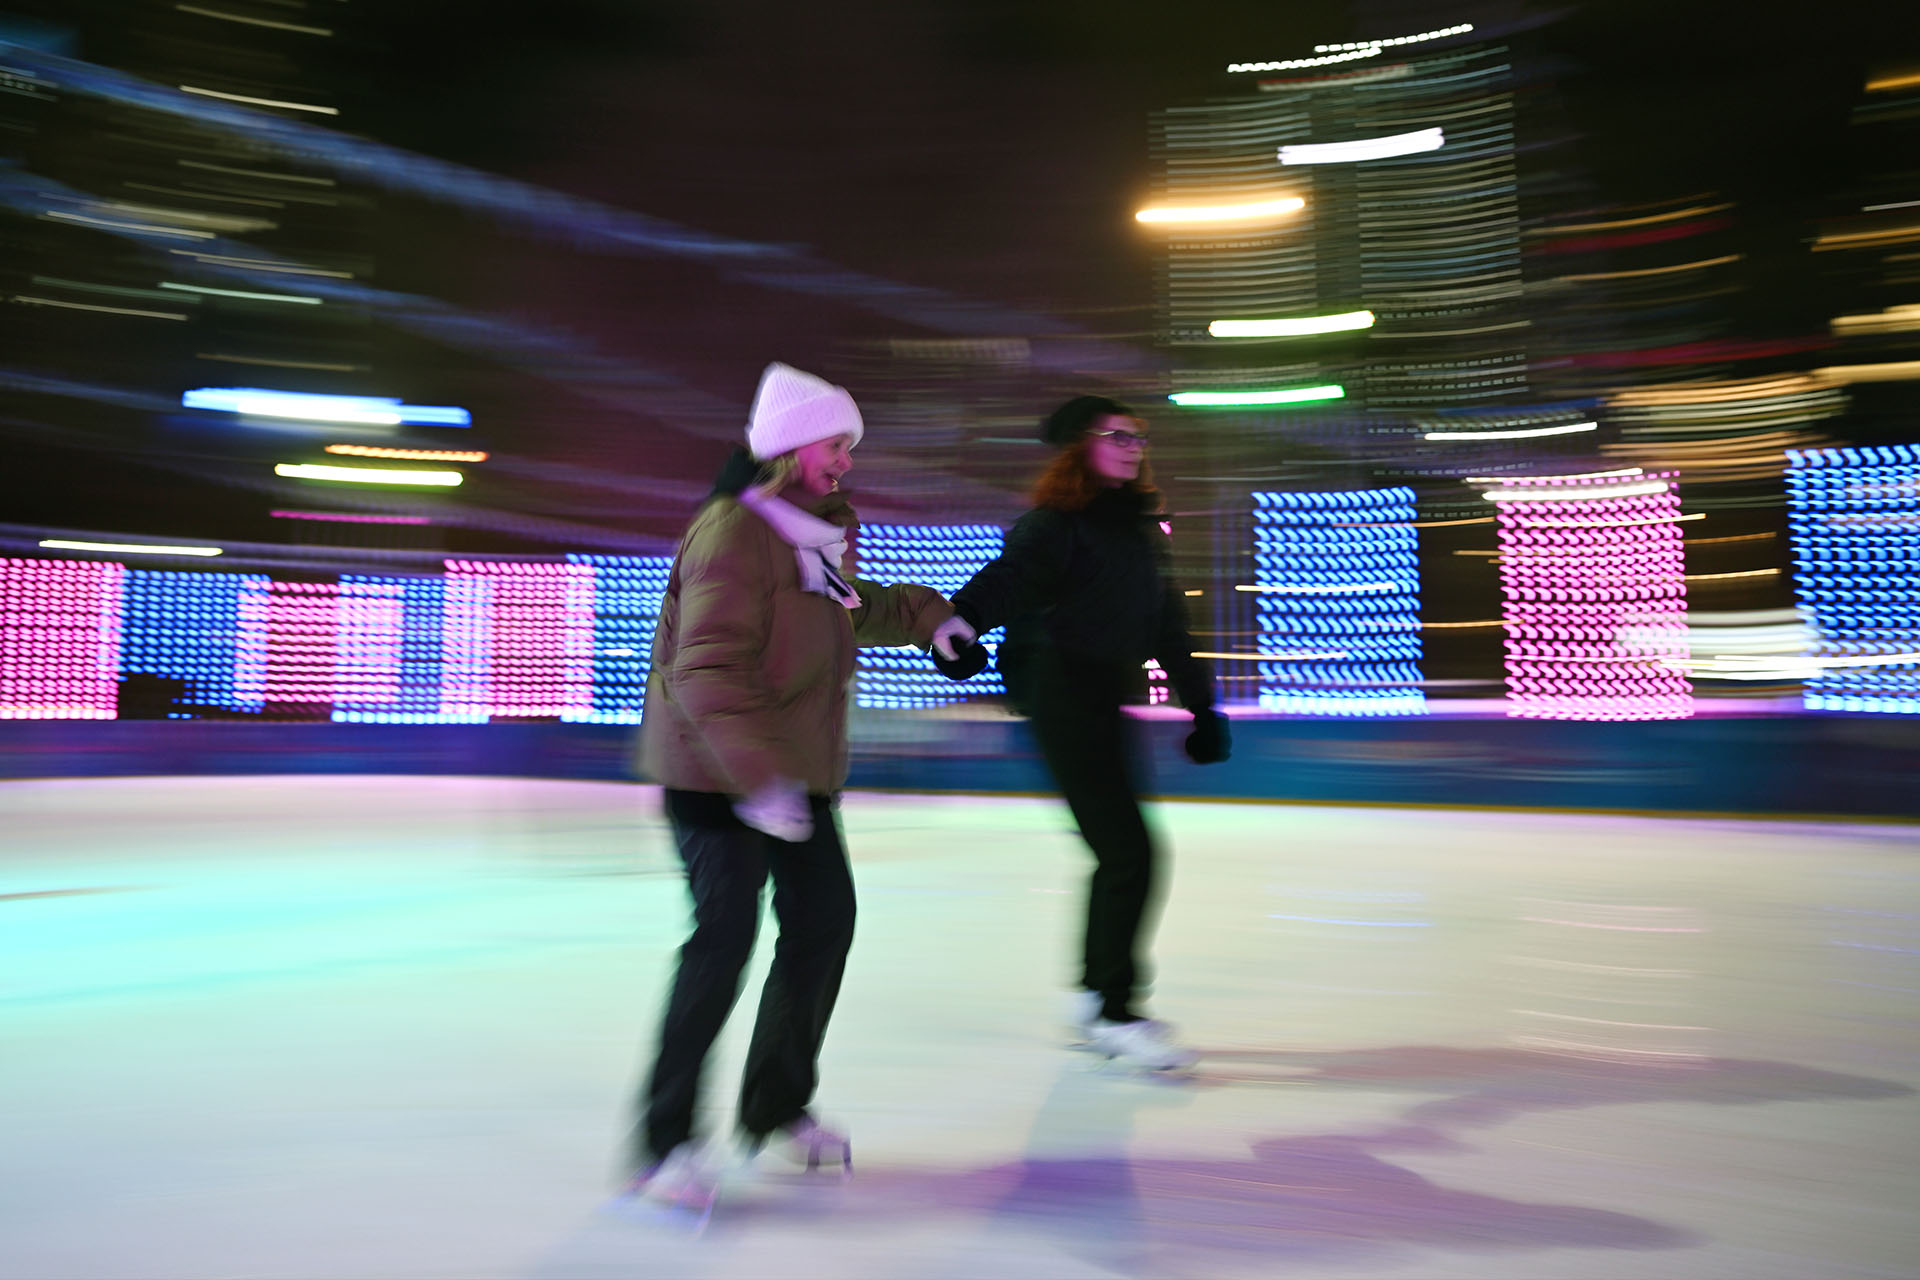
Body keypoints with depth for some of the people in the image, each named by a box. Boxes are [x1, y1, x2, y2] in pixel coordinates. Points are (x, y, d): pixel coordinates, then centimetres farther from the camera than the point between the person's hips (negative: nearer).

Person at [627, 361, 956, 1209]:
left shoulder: (813, 534, 12)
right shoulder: (731, 534, -19)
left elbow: (851, 608, 34)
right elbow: (708, 672, -27)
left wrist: (927, 614, 32)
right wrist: (756, 776, -34)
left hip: (796, 773, 9)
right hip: (716, 777, -9)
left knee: (824, 922, 9)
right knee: (725, 937, -15)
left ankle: (776, 1108, 27)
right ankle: (663, 1138, 1)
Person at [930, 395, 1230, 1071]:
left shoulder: (1139, 526, 16)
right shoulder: (1056, 523, -8)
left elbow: (1165, 624, 21)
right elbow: (1010, 572, -27)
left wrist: (1201, 704, 23)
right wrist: (963, 620, -47)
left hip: (1107, 699, 9)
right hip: (1061, 693, -9)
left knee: (1120, 853, 15)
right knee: (1131, 851, -9)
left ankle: (1095, 993, 32)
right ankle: (1114, 1012, 5)